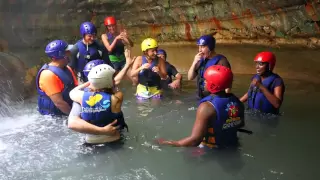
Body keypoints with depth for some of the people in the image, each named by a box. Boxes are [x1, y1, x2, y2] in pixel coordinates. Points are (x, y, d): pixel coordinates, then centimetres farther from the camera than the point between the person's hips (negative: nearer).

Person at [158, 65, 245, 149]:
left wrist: (168, 143, -22)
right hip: (232, 147, 7)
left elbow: (195, 140, -31)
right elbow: (240, 124, 11)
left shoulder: (207, 106, -29)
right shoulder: (236, 101, -7)